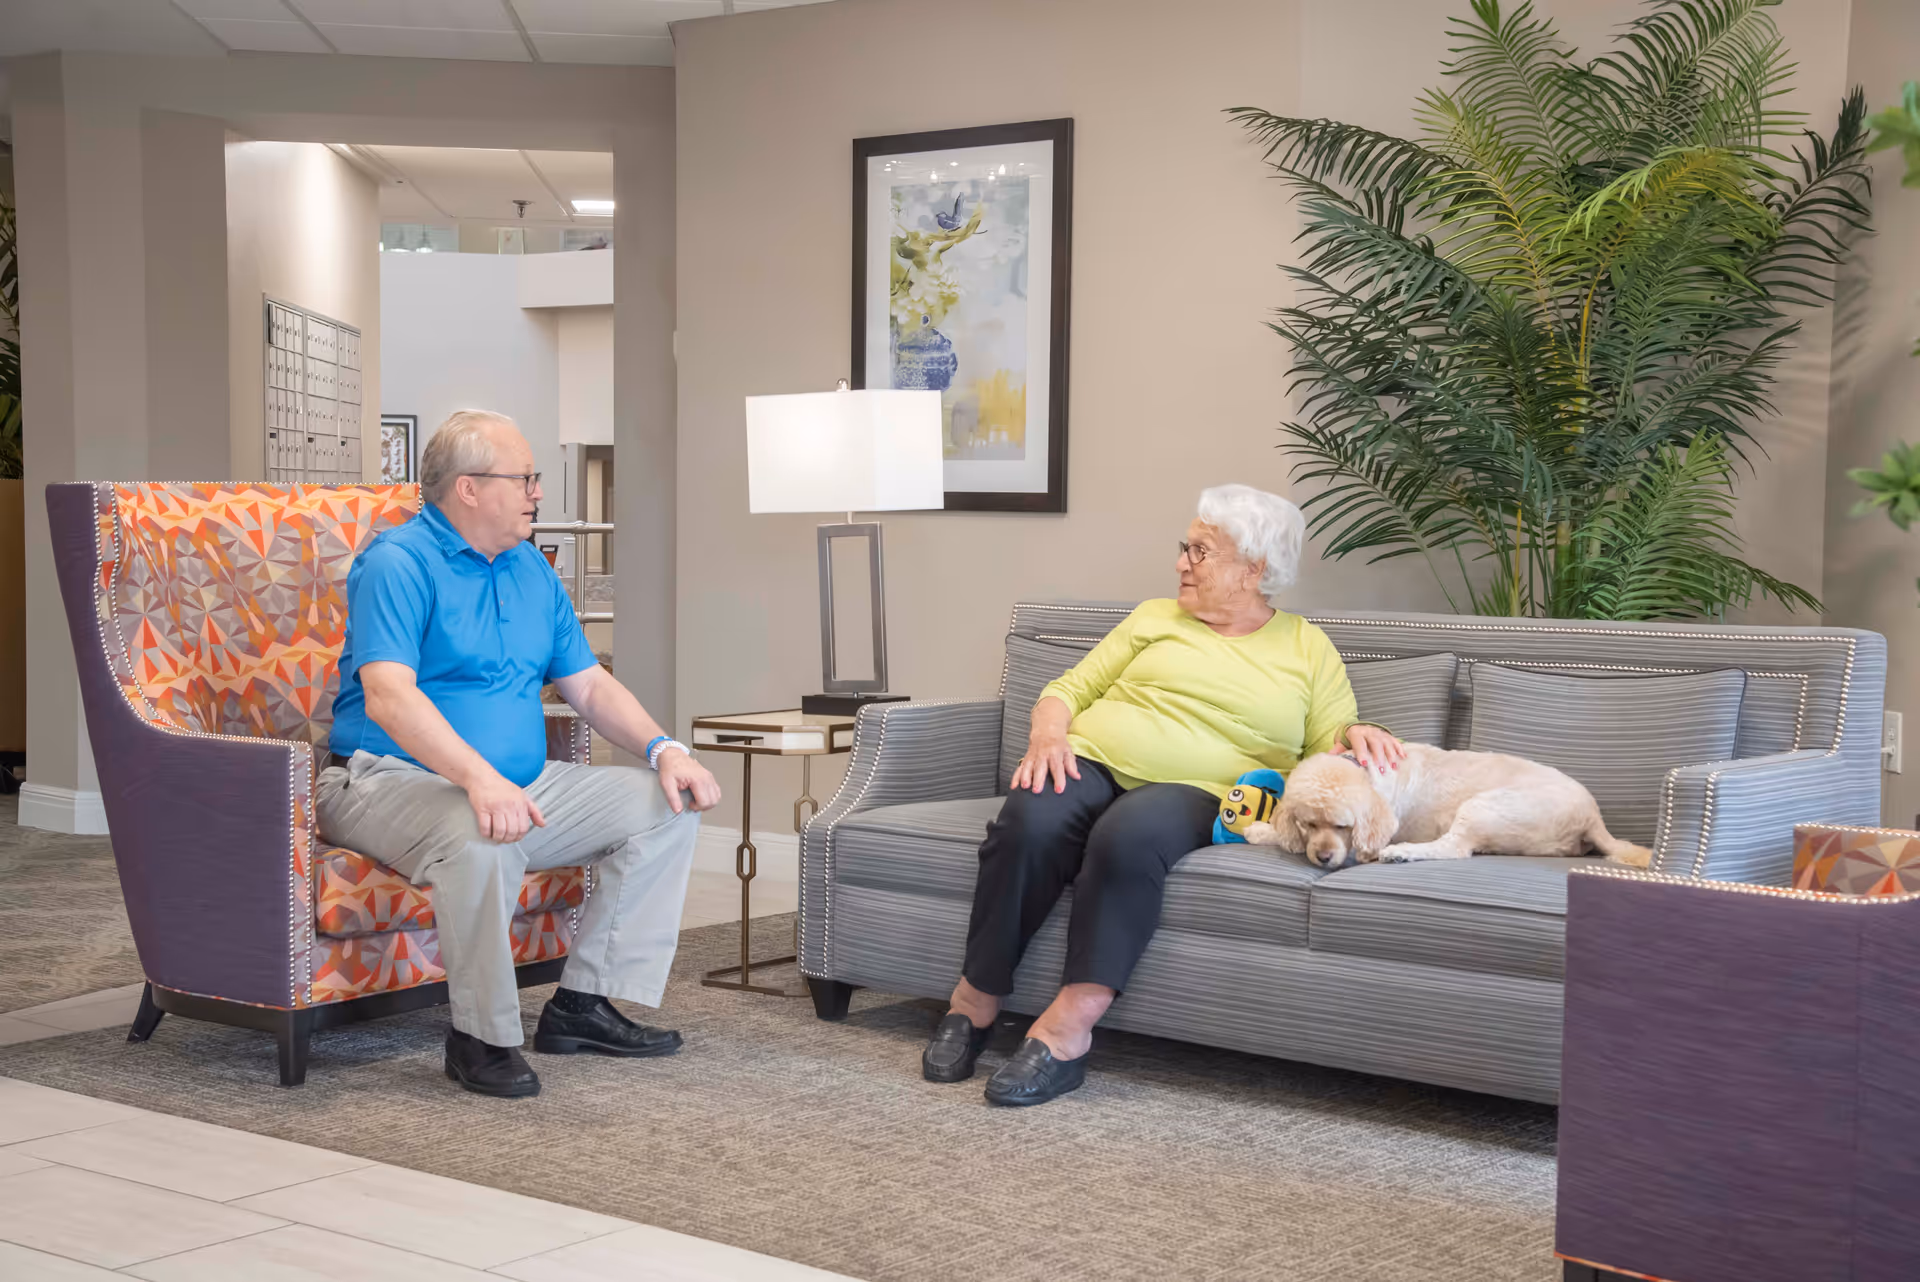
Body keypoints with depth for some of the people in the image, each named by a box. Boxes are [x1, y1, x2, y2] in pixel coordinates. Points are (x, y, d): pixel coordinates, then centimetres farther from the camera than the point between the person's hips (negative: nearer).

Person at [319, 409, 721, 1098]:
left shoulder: (531, 570, 15)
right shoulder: (398, 563, -12)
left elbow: (589, 685, 17)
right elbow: (387, 694, -26)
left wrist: (664, 750, -2)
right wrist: (480, 780, -40)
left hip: (519, 783, 8)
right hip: (392, 780, -8)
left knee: (665, 805, -2)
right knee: (482, 838, -40)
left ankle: (584, 1002, -1)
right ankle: (483, 1037, -21)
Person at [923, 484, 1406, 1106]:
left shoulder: (1308, 649, 18)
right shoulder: (1156, 618, 23)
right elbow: (1069, 689, 19)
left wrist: (1354, 733, -11)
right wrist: (1048, 734, -3)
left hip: (1193, 791, -2)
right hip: (1091, 760, 2)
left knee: (1129, 837, -38)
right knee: (1029, 823, -33)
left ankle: (1068, 1025, -40)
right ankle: (974, 1001, -22)